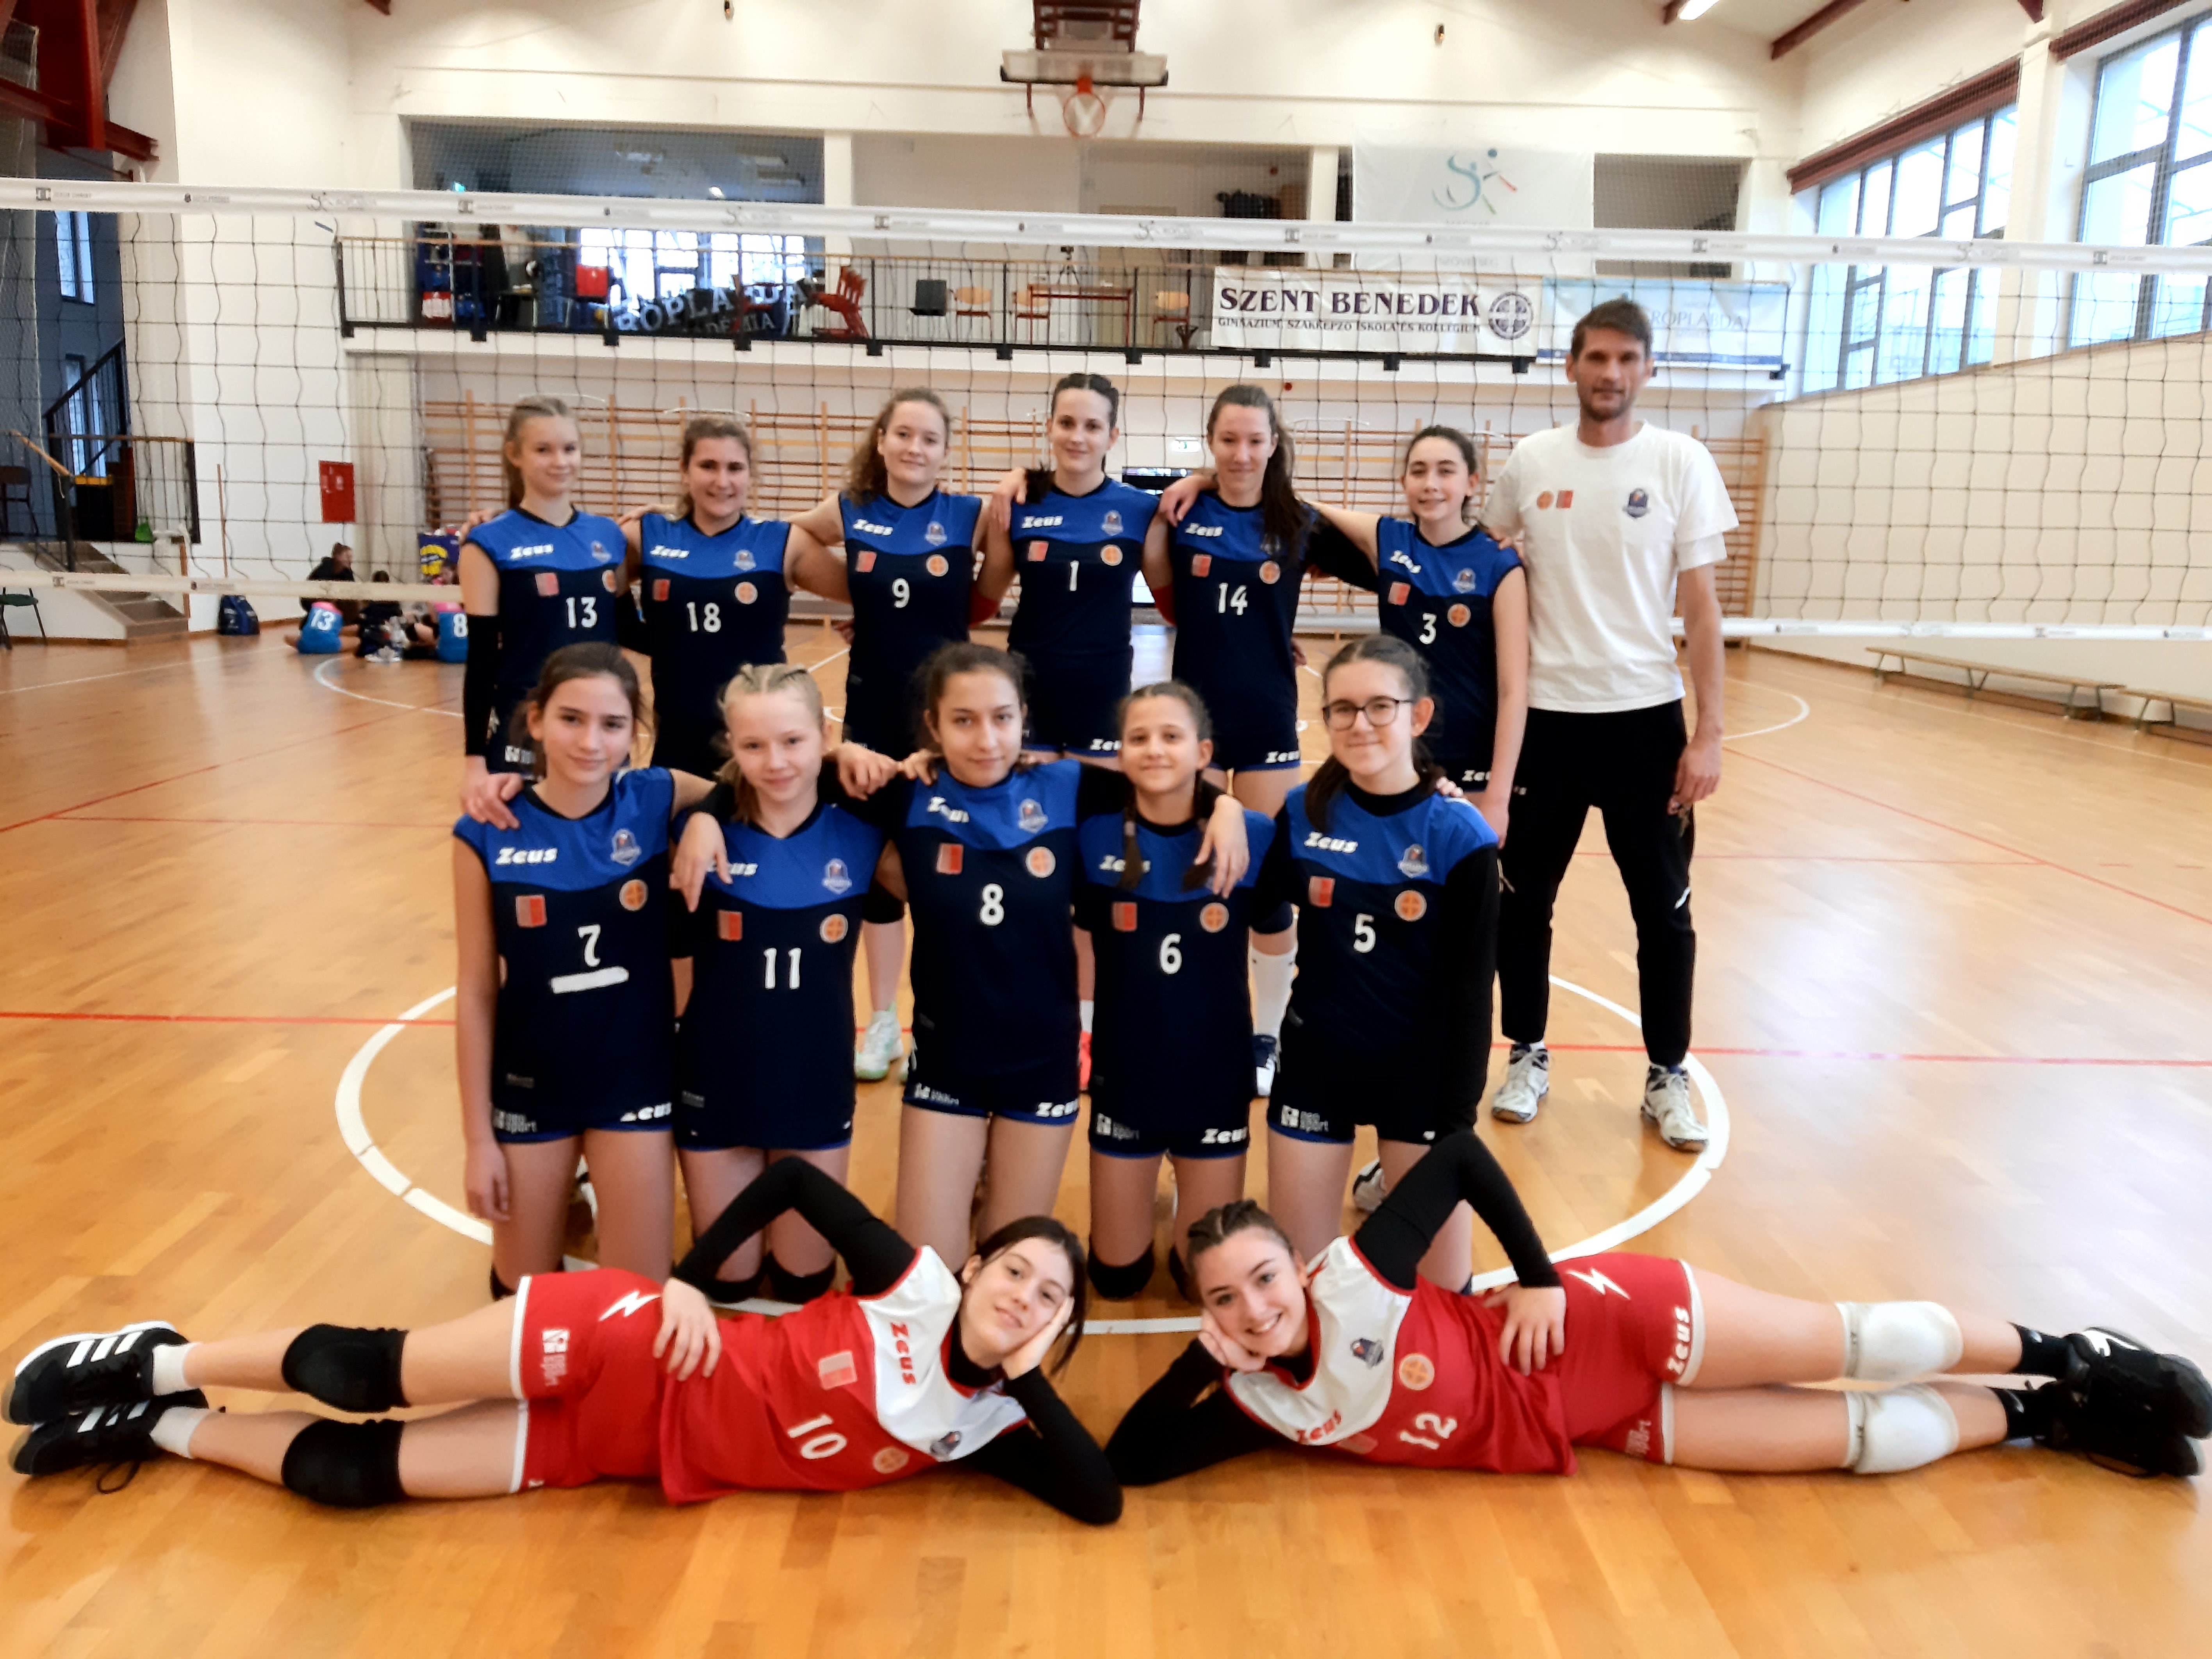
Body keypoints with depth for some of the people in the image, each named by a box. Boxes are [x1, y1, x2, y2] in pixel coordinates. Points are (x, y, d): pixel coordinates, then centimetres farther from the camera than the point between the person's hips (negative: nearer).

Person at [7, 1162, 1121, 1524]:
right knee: (363, 1372, -8)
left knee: (352, 1473, -1)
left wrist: (1031, 1382, -21)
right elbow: (795, 1176, -8)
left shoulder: (981, 1428, -2)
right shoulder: (918, 1290, -12)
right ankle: (158, 1365, 22)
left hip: (650, 1454, 3)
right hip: (633, 1357, -3)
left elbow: (1102, 1501, -10)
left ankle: (168, 1431, 24)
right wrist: (690, 1280, -12)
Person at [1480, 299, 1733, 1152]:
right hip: (1543, 715, 2)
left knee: (1664, 909, 6)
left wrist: (1708, 733, -7)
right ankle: (1528, 1058, 27)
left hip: (1646, 718, -1)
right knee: (1523, 899, 9)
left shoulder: (1681, 462, -2)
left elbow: (1700, 607, -2)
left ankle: (1667, 1077, 23)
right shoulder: (1528, 462, 2)